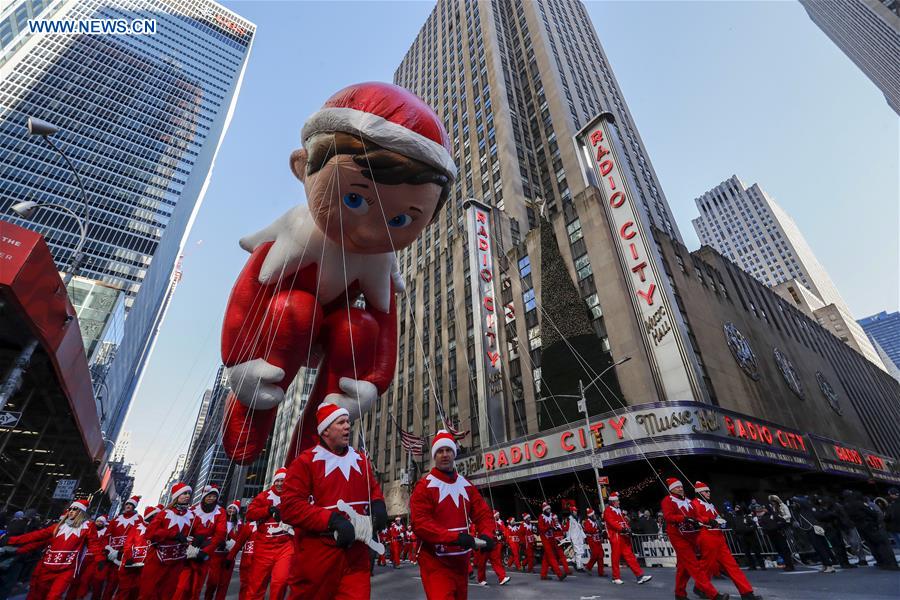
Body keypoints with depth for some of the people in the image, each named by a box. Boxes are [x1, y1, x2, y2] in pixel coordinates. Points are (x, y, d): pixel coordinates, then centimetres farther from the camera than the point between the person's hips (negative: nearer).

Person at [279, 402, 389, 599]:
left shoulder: (361, 460, 9)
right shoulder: (305, 462, -9)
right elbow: (290, 507, -15)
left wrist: (378, 504, -3)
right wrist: (332, 519, -24)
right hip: (318, 557, -3)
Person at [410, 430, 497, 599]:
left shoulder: (466, 485, 7)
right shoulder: (424, 486, -13)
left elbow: (483, 513, 6)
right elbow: (419, 523, -22)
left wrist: (486, 535, -16)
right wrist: (455, 536, -29)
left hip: (461, 560, 7)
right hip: (435, 562, -6)